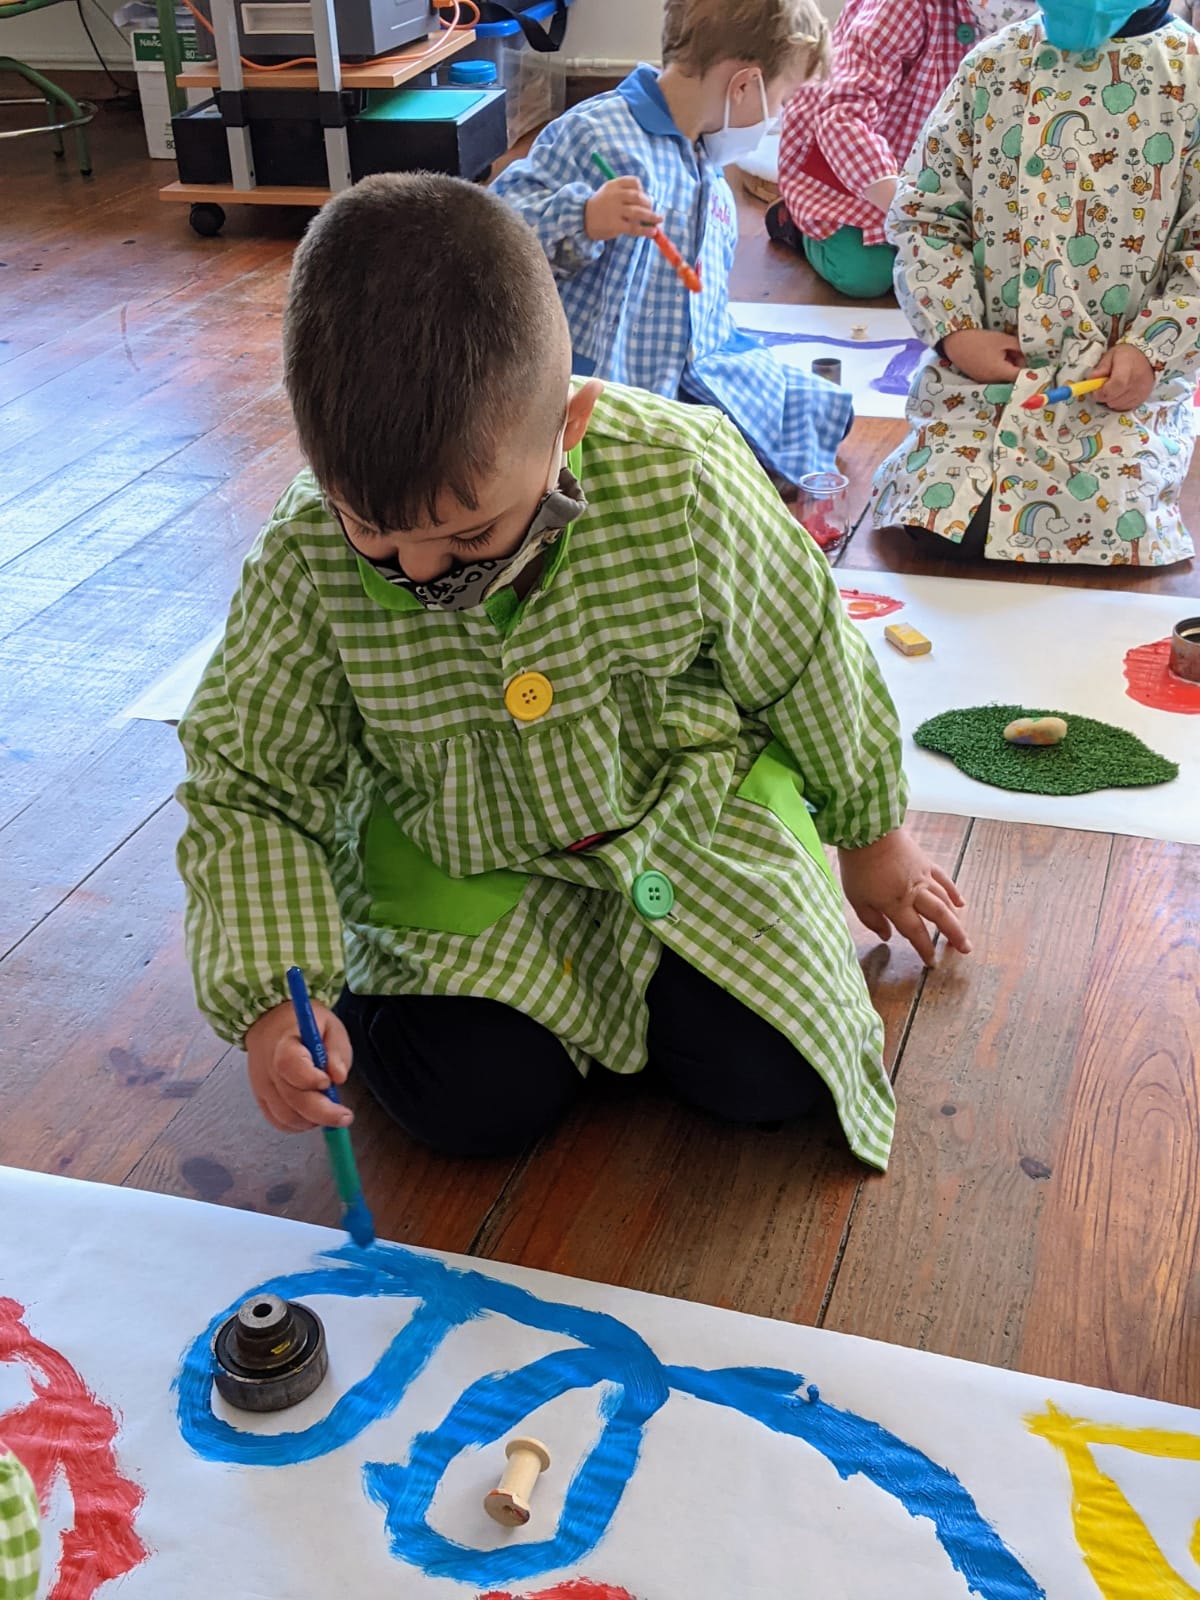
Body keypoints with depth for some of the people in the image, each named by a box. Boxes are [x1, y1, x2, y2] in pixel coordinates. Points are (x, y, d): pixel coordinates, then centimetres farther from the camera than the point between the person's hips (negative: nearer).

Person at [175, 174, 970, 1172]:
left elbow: (808, 667, -8)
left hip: (690, 801, 1)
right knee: (477, 1101, -15)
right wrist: (270, 997, -26)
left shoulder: (685, 481, -27)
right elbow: (244, 789, -11)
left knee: (762, 1074, -10)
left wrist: (872, 833, 8)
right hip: (458, 851, 0)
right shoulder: (308, 566, -25)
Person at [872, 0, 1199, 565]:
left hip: (1127, 381, -1)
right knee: (938, 517, -21)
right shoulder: (991, 66, 9)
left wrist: (1152, 349, -15)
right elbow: (924, 212, 10)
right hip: (986, 360, 2)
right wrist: (955, 331, -4)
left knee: (1103, 527, -23)